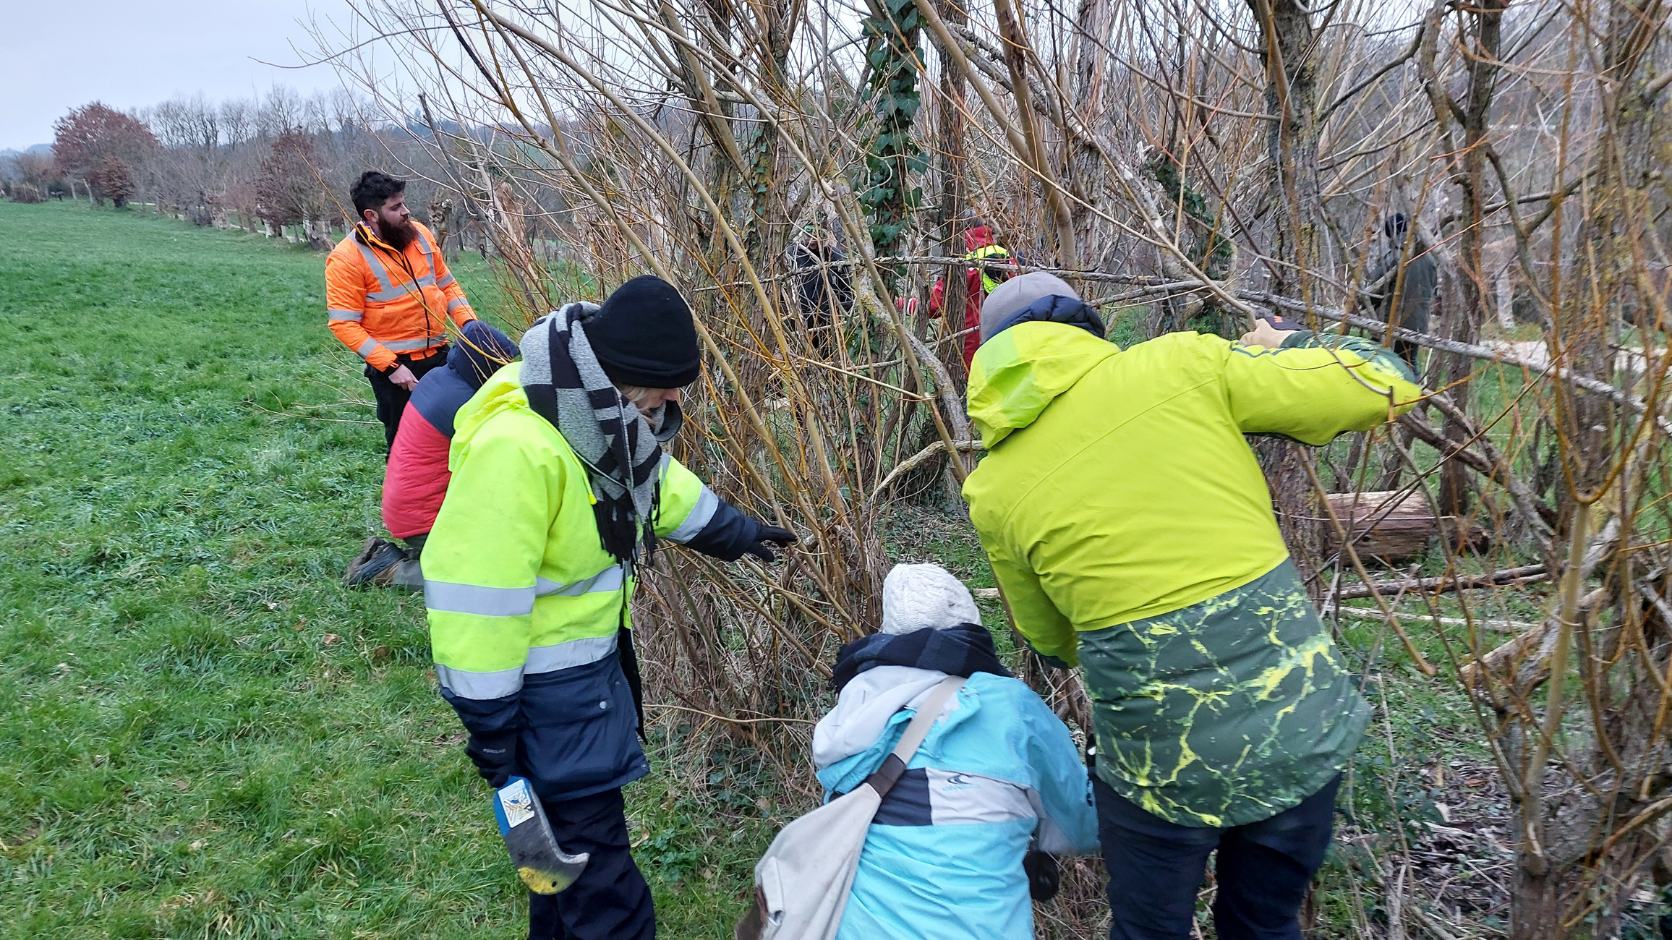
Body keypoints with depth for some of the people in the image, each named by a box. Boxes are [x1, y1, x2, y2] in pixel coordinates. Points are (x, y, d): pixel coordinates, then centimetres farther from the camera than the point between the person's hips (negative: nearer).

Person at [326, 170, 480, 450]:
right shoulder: (346, 258, -14)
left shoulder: (419, 234, 3)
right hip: (395, 367, -5)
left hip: (439, 356, 5)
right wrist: (390, 366, -21)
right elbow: (343, 324, -16)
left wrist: (468, 322, -3)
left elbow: (447, 284, 14)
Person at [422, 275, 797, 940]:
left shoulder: (606, 411, -2)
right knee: (589, 839, 1)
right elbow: (477, 595, -29)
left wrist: (738, 533, 27)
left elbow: (657, 481, 18)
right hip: (543, 677, -9)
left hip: (595, 649, 9)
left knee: (568, 817, 24)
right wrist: (489, 724, -22)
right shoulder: (517, 447, -32)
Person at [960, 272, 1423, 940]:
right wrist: (1287, 346, 19)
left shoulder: (993, 492, 0)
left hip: (1160, 761, -1)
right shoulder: (1182, 364, -5)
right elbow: (1388, 384, 1)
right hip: (1301, 719, 1)